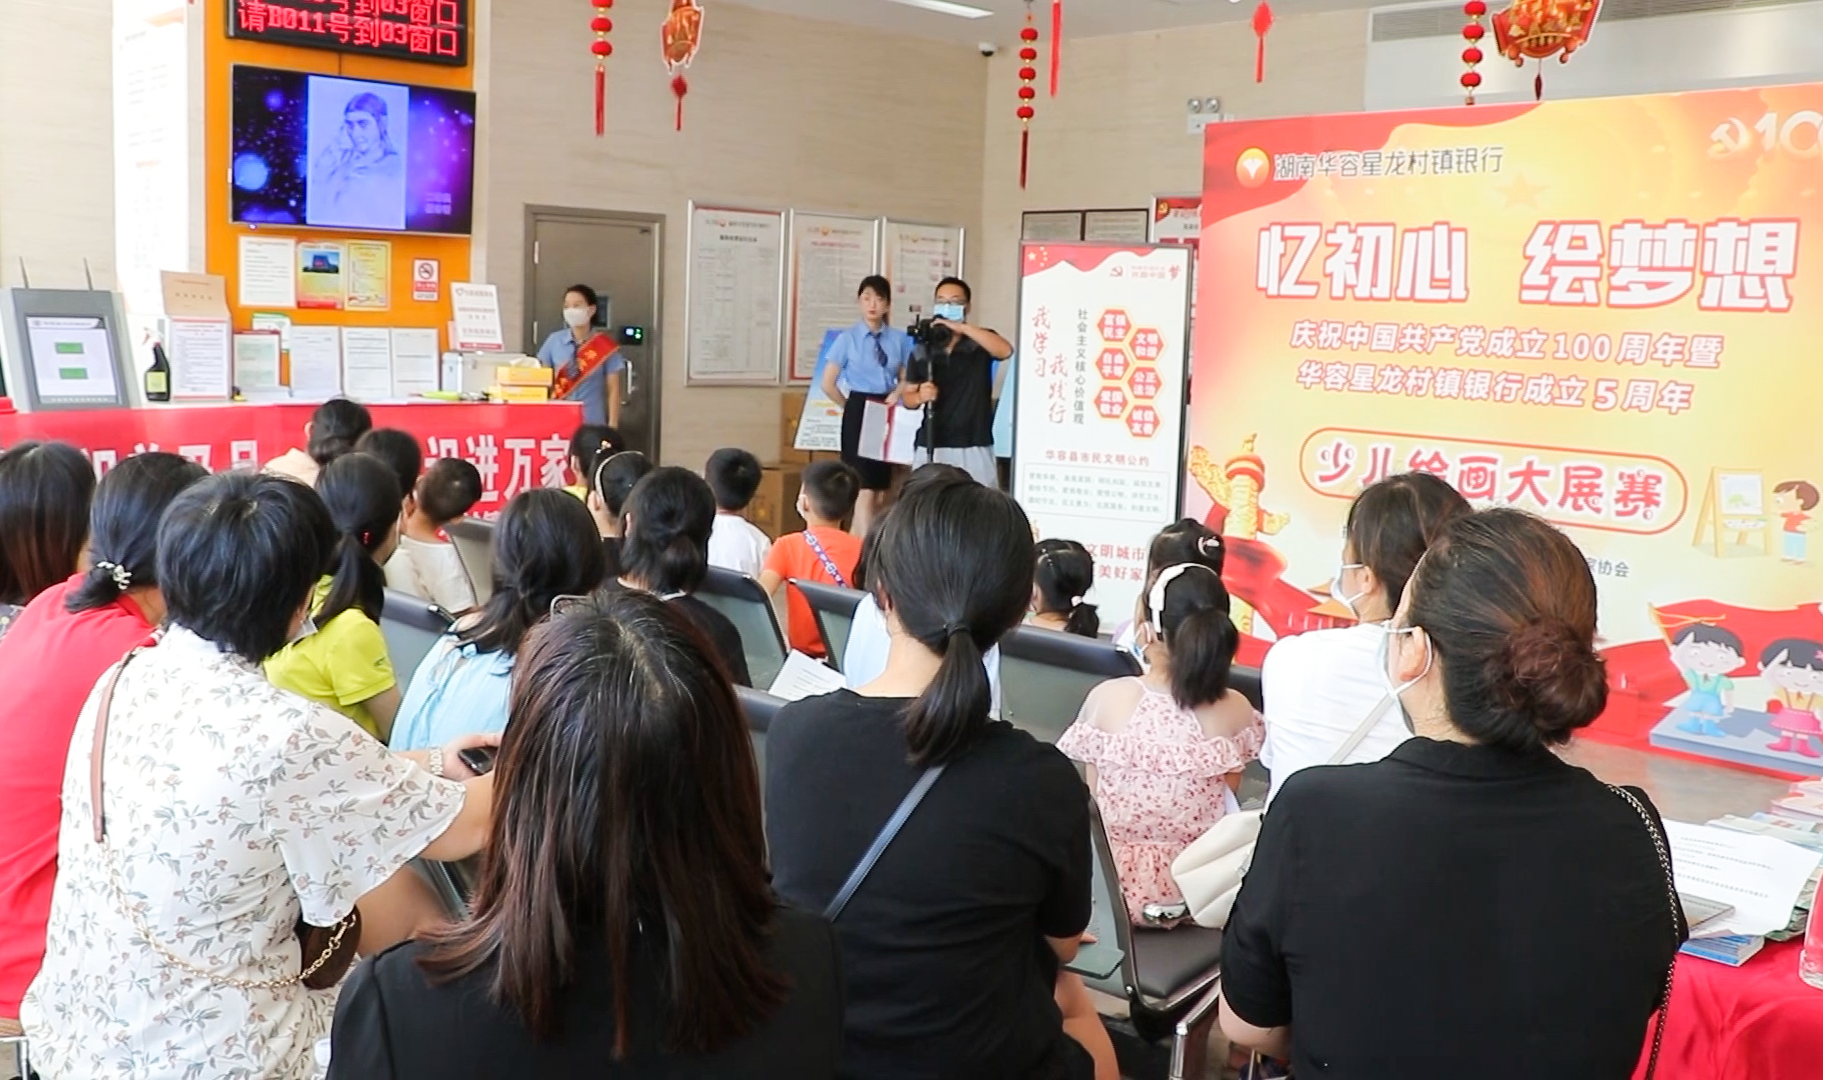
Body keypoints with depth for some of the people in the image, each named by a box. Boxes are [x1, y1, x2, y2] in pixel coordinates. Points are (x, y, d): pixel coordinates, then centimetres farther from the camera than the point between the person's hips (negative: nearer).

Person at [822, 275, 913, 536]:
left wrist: (897, 394, -8)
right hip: (859, 413, -4)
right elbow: (828, 384, -2)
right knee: (865, 489, -7)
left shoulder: (899, 339, 2)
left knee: (881, 491, 9)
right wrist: (851, 407, 2)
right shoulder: (847, 338, -4)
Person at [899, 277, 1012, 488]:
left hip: (973, 448, -2)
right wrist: (920, 396, -11)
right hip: (930, 447, 2)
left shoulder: (981, 343, 3)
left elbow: (1005, 350, -20)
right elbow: (907, 395, 14)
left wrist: (963, 327, -28)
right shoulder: (924, 349, 9)